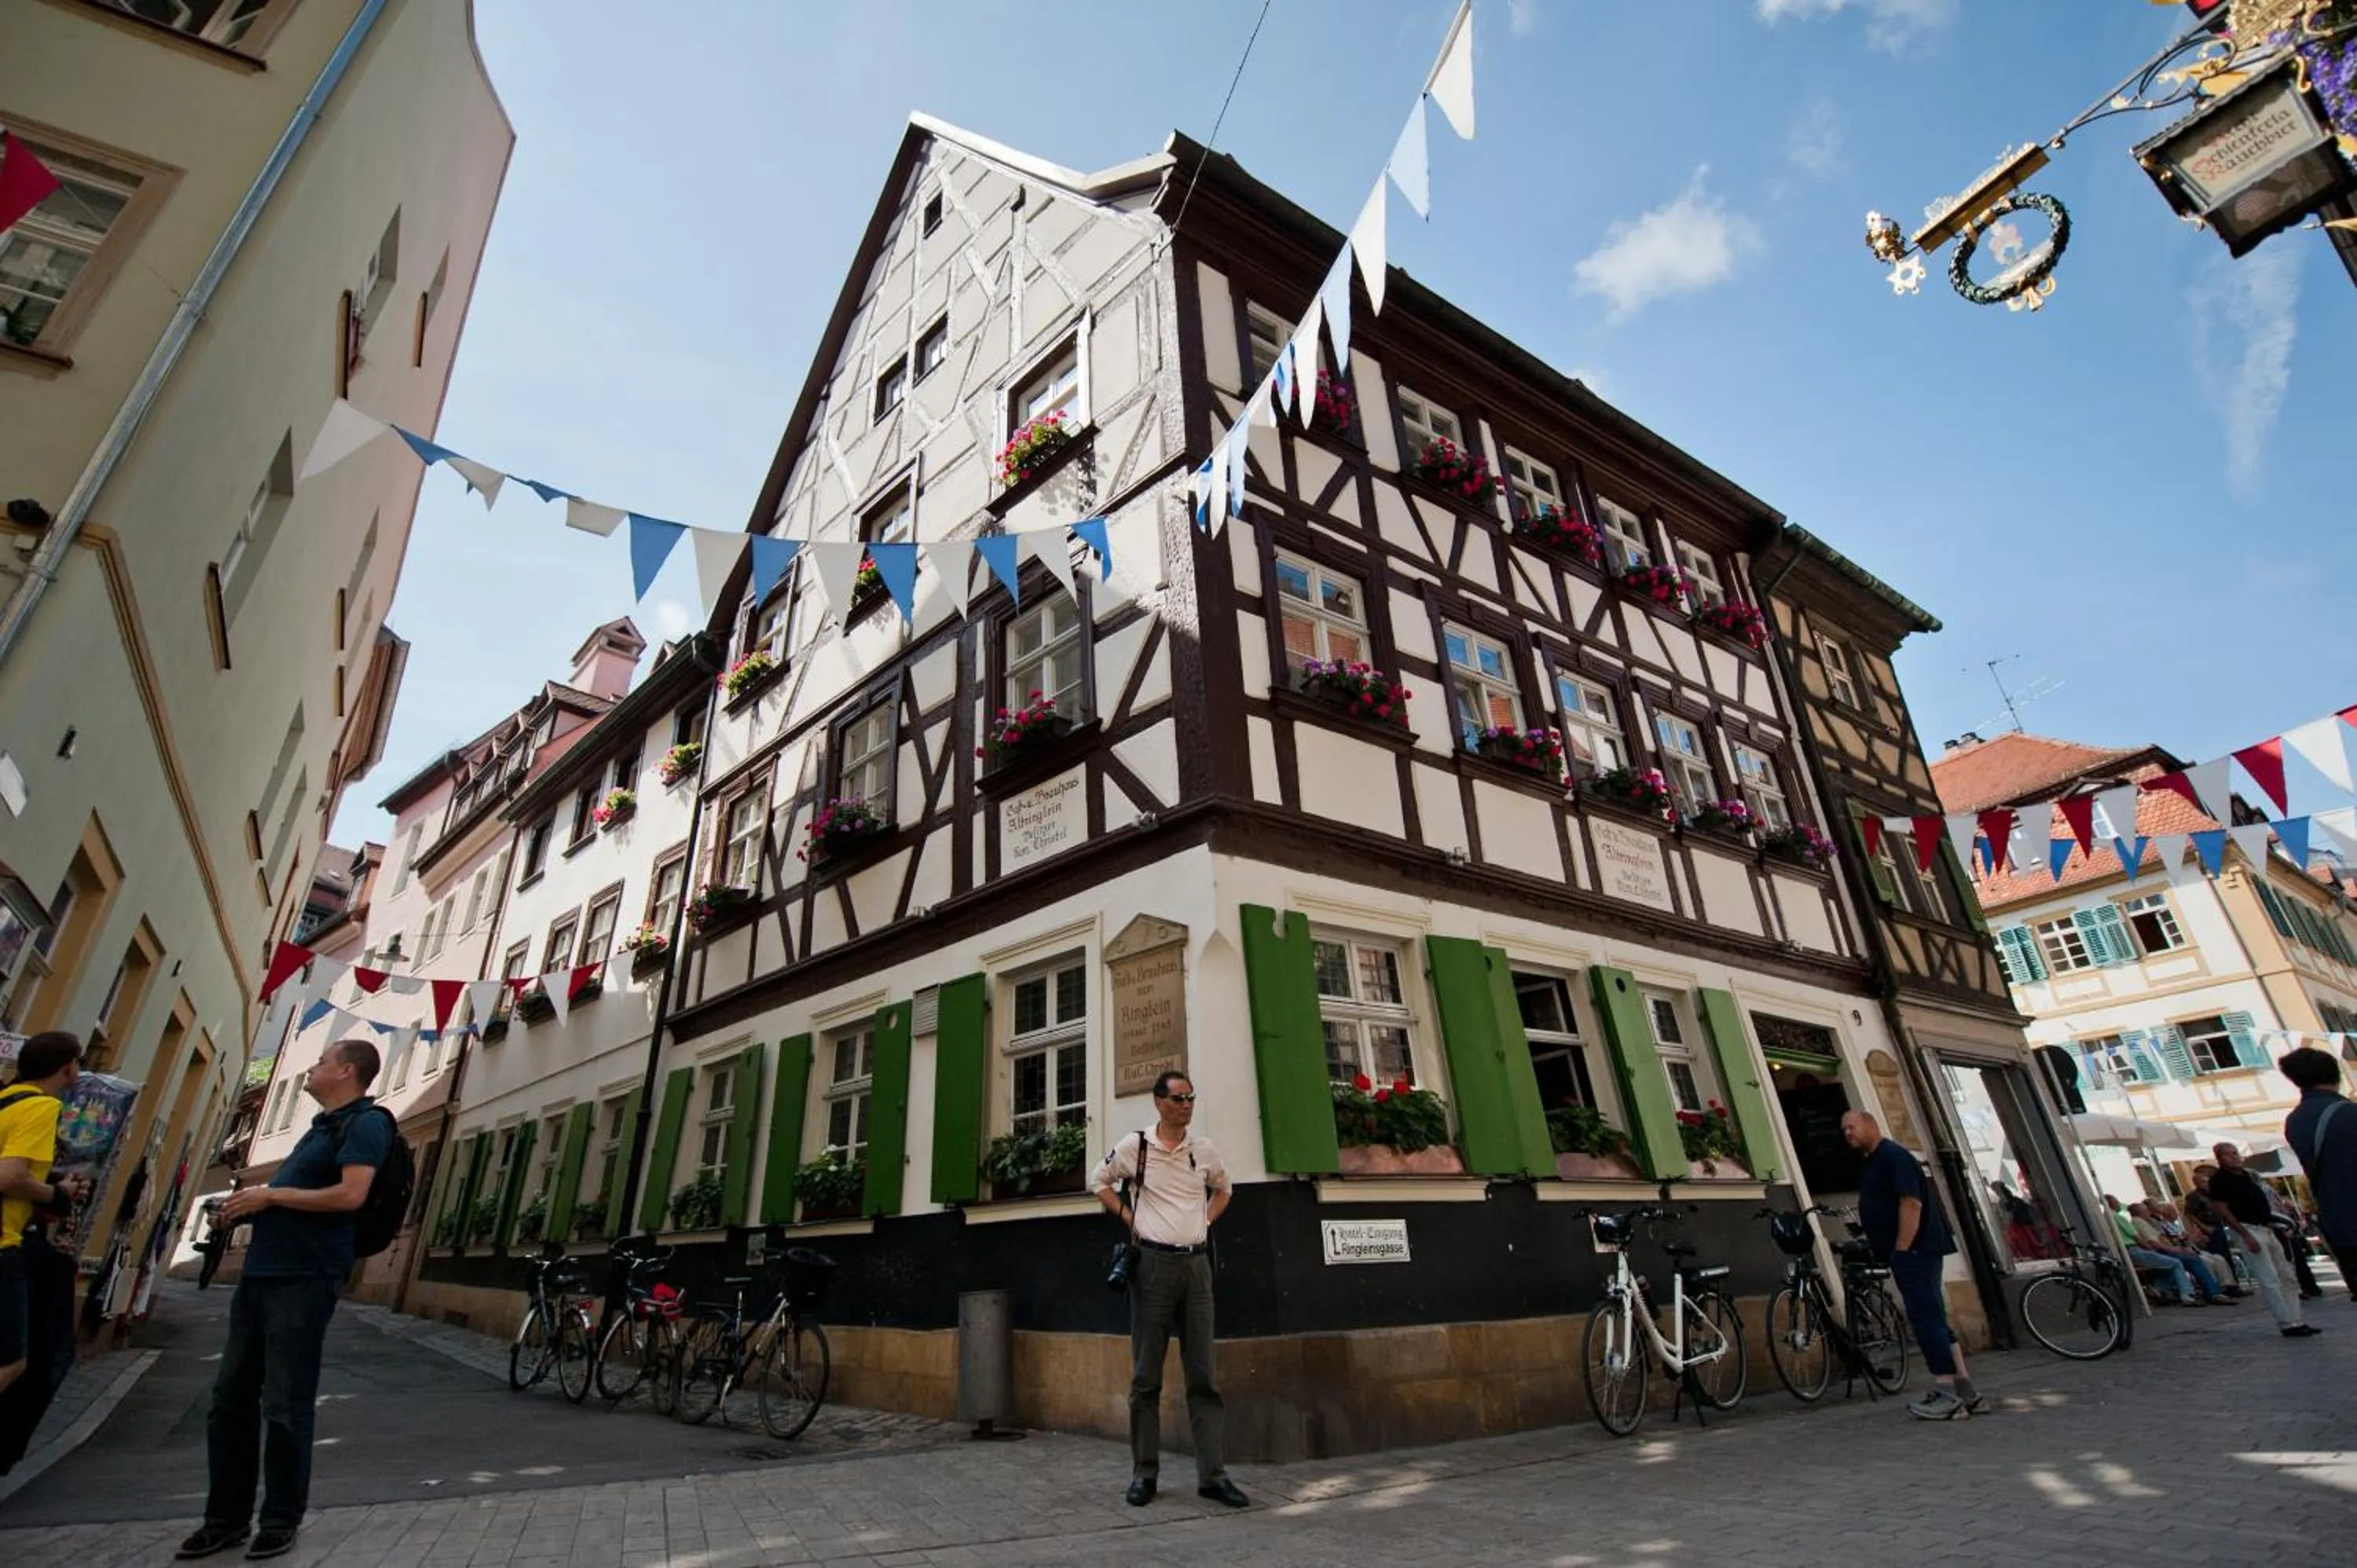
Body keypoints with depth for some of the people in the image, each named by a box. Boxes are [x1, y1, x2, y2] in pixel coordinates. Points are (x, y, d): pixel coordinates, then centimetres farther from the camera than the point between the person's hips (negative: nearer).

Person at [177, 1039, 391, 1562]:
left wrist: (271, 1194, -14)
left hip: (303, 1280, -10)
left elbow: (350, 1195, -24)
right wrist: (250, 1204, 10)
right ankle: (227, 1516, 25)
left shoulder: (365, 1122, -13)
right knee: (231, 1398, 13)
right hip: (259, 1273, 10)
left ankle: (281, 1520, 12)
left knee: (284, 1407, -1)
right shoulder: (324, 1124, 20)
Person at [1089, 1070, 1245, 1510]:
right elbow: (1099, 1182, 12)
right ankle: (1144, 1472, 16)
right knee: (1146, 1375, 5)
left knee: (1203, 1373, 4)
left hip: (1196, 1263, 2)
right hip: (1153, 1263, -2)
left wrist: (1206, 1221, 9)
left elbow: (1223, 1189, 24)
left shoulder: (1204, 1149, 5)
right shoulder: (1135, 1146, -2)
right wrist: (1128, 1217, 2)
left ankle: (1212, 1473, 10)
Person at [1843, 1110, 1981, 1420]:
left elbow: (1911, 1203, -20)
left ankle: (1948, 1396, -5)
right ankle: (1966, 1392, 18)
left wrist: (1901, 1250, -21)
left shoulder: (1892, 1156, -12)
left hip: (1914, 1250, -10)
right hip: (1910, 1253, 10)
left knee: (1928, 1320, -9)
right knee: (1935, 1322, 12)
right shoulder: (1871, 1164, 18)